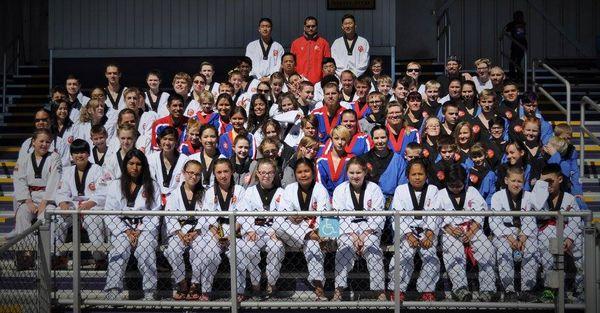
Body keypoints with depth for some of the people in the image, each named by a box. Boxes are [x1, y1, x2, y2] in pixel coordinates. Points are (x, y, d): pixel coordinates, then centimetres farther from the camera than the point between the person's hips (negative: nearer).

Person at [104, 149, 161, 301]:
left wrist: (139, 231, -11)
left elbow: (155, 214, 4)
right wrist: (126, 231, -9)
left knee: (145, 249, -31)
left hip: (145, 227, -1)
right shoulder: (115, 185, 14)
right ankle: (112, 292, -35)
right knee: (120, 248, -30)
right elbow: (110, 214, 4)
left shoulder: (152, 186, 12)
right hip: (121, 227, 1)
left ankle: (149, 293, -30)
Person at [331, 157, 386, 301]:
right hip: (347, 229, 0)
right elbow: (339, 217, -2)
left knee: (372, 248, -30)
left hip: (370, 229, 0)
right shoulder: (340, 190, 7)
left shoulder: (374, 189, 5)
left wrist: (364, 235, -14)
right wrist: (352, 235, -14)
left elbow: (378, 217, -2)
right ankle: (338, 290, -31)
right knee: (346, 247, -30)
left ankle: (380, 291, -27)